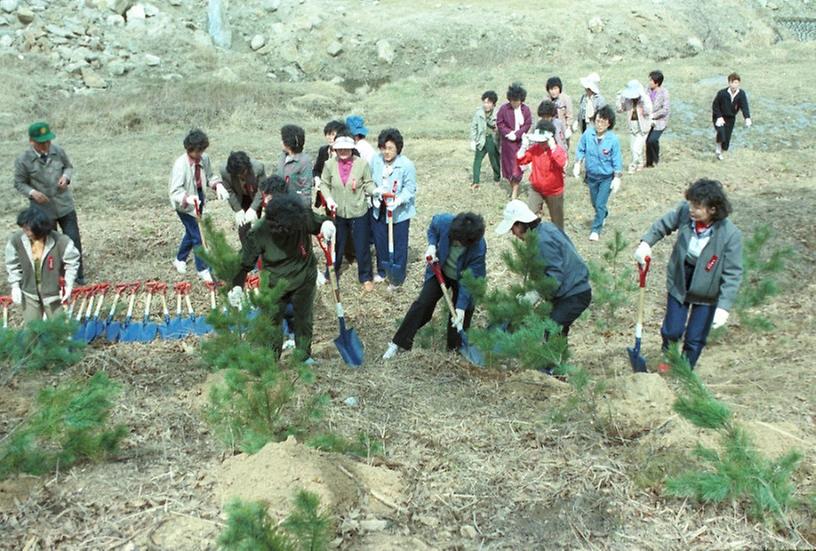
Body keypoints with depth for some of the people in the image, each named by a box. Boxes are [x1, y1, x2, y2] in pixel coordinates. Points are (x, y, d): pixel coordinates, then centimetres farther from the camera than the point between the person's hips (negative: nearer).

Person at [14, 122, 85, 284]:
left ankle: (78, 274, 19)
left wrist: (66, 177, -13)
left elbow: (69, 167, 9)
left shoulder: (58, 151, -8)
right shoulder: (23, 160, -13)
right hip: (43, 210, -1)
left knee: (73, 240, 2)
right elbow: (19, 183, -3)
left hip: (65, 205, 1)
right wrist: (32, 192, -22)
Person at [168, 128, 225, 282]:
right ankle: (202, 269, 14)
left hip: (198, 201, 7)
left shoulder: (204, 158, -12)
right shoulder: (180, 165, -28)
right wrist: (187, 198, -46)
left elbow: (210, 176, 5)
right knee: (198, 236, -3)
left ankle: (180, 260, 45)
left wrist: (218, 185, -16)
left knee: (191, 232, 22)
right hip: (185, 205, -6)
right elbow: (175, 192, -27)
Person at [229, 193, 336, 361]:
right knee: (272, 324, 12)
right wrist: (237, 286, -33)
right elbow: (244, 263, -18)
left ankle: (304, 356, 40)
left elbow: (320, 222, -5)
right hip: (275, 285, -1)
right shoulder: (258, 234, -29)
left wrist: (327, 224, -30)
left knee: (304, 320, 17)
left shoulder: (305, 217, -26)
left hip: (305, 280, 1)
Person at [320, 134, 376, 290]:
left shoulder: (362, 164, -15)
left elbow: (368, 183, -6)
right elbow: (324, 184, 2)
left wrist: (375, 191, -27)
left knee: (362, 247, 10)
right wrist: (328, 198, -14)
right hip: (337, 213, 2)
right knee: (335, 245, 19)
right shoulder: (329, 164, -10)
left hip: (358, 213, -2)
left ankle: (365, 278, 30)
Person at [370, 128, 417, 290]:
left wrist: (398, 201, -31)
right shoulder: (375, 160, -8)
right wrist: (373, 190, -13)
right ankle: (382, 270, 39)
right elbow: (369, 180, 6)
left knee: (399, 245, 5)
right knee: (380, 241, 18)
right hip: (378, 209, 4)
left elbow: (410, 188, -15)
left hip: (399, 211, -4)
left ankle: (397, 278, 19)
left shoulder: (407, 165, -21)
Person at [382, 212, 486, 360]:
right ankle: (399, 342, 6)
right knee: (423, 303, -2)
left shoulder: (479, 248, -37)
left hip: (462, 278, -1)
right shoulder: (443, 221, -33)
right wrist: (432, 245, -22)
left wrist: (461, 307, -34)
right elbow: (432, 228, -5)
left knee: (465, 310, -1)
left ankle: (456, 347, 23)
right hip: (440, 270, 2)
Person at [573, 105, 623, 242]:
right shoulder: (588, 134, -15)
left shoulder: (613, 139, -21)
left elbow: (616, 161, -13)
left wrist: (617, 178, -11)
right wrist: (577, 164, -8)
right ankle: (603, 216, 52)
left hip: (607, 177, -4)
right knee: (594, 202, 22)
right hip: (591, 175, 4)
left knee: (600, 204, -4)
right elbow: (581, 150, 0)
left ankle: (596, 230, 12)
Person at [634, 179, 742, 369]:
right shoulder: (684, 211, -18)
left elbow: (732, 274, -23)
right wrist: (646, 242, -12)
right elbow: (663, 224, 3)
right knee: (672, 331, 12)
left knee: (695, 339, 10)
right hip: (679, 283, 3)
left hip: (706, 293, -2)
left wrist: (724, 306, -28)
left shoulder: (730, 234, -27)